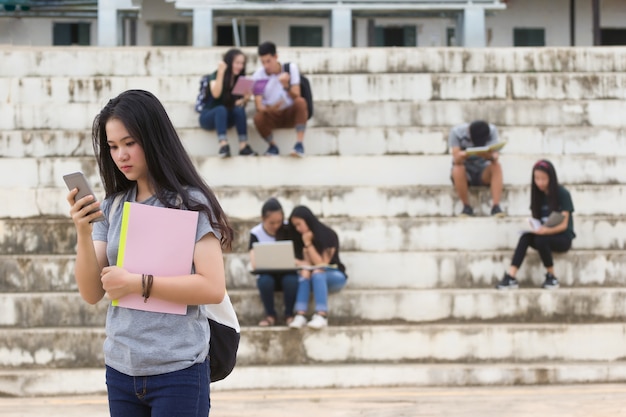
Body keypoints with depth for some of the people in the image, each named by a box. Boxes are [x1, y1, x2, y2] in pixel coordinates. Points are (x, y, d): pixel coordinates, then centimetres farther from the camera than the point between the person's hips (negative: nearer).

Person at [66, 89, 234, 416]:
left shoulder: (190, 203, -6)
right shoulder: (112, 208, 8)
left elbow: (213, 288, -14)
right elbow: (91, 294, 4)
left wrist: (136, 283, -17)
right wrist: (83, 232, -10)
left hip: (177, 372, -5)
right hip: (120, 370, 5)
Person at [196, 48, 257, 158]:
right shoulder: (215, 76, -10)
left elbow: (240, 103, 3)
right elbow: (216, 94, -29)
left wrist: (245, 99, -20)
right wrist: (221, 72, -32)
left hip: (226, 119, 4)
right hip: (209, 117, -4)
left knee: (240, 110, -27)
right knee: (221, 109, -36)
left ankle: (243, 146, -37)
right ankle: (223, 145, -54)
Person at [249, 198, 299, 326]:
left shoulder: (288, 230, -4)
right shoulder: (256, 234, -7)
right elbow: (255, 263, -18)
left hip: (287, 273, 0)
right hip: (267, 274, 0)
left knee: (291, 280, -34)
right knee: (264, 280, -35)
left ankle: (289, 314, -11)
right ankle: (270, 315, -12)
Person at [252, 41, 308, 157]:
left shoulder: (291, 68, -7)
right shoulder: (258, 76, -8)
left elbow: (296, 96, -14)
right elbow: (259, 106, -15)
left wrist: (286, 86, -34)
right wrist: (270, 109, -38)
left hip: (291, 113, 0)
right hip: (272, 116, 0)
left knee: (301, 102, -33)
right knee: (258, 118, -34)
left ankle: (300, 144, -36)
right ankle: (273, 146, -5)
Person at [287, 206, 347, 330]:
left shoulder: (329, 235, -14)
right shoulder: (301, 238, 2)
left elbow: (321, 264, -17)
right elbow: (308, 264, -6)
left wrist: (308, 244, -20)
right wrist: (293, 262, -27)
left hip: (334, 276, -4)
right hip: (313, 279, 4)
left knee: (317, 273, -35)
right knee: (305, 273, -30)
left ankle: (322, 316, -46)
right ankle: (300, 315, -44)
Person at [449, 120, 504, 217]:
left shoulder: (491, 131, -13)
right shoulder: (456, 132, -17)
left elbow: (495, 156, -23)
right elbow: (456, 159, -25)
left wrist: (491, 156, -47)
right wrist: (462, 155, -48)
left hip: (483, 172, 1)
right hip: (465, 173, -1)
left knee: (497, 166, -29)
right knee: (457, 169, -34)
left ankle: (496, 206, -34)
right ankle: (466, 206, -22)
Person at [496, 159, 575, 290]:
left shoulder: (562, 194, -11)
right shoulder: (538, 194, 5)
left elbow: (564, 225, -16)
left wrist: (545, 230, -34)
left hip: (563, 238, -5)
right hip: (543, 233, 5)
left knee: (541, 240, -35)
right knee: (526, 237, -28)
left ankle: (551, 277, -17)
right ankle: (511, 277, -38)